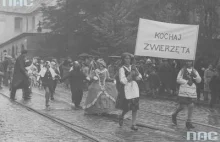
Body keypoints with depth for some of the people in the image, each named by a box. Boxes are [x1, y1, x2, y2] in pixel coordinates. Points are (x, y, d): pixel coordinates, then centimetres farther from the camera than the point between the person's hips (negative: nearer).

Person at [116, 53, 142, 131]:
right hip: (126, 89, -5)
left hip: (134, 88, 5)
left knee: (135, 107, 1)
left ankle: (133, 124, 9)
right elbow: (122, 81, -16)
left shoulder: (133, 67, 9)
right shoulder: (122, 69, -7)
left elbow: (140, 77, 14)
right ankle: (122, 116, 32)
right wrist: (131, 75, -15)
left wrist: (134, 77, -5)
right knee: (127, 107, -2)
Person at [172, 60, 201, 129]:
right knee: (181, 106, -4)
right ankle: (174, 115, 25)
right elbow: (178, 79, -4)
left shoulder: (194, 71, 13)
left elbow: (199, 80, 7)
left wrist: (195, 76, -13)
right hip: (183, 91, -3)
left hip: (192, 91, 3)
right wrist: (187, 81, -15)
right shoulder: (183, 70, 2)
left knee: (191, 106, -2)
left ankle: (189, 122, 7)